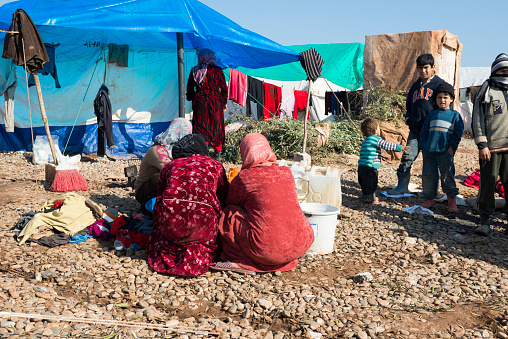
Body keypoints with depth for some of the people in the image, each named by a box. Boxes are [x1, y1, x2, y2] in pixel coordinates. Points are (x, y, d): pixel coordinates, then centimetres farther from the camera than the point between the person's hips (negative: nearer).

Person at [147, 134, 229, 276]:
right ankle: (198, 254, -4)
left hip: (169, 222, 3)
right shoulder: (214, 165, 19)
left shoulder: (170, 166, 23)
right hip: (202, 219, -2)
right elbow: (224, 198, 23)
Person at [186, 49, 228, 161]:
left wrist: (191, 99, 24)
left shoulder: (194, 71, 2)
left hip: (200, 103, 0)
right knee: (216, 126, 11)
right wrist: (224, 102, 11)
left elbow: (190, 88, 10)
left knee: (201, 127, 4)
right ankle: (217, 152, 19)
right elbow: (224, 88, 1)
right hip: (216, 102, 0)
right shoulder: (217, 70, -3)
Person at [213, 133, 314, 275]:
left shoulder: (243, 177, -4)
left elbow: (230, 203, 14)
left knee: (228, 215, 12)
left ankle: (240, 262, 5)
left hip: (268, 249, -5)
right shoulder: (286, 172, 8)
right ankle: (287, 261, 19)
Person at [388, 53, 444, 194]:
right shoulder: (415, 86, 19)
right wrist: (408, 118, 13)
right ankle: (402, 186, 8)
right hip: (415, 130, 5)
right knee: (407, 157, -2)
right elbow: (409, 105, 30)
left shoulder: (439, 84, 2)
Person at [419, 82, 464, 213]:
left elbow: (458, 133, 3)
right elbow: (424, 132, 17)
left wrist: (452, 147, -7)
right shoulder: (431, 115, 14)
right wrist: (423, 146, 8)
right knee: (429, 176, 6)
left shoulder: (455, 115, 7)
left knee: (447, 176, -4)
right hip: (429, 152, 3)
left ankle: (452, 202, 5)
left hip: (446, 152, -3)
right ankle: (429, 199, 21)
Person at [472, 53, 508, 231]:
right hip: (492, 146, -4)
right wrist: (482, 145, -10)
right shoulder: (486, 91, 2)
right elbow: (477, 119, -3)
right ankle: (485, 217, 10)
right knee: (488, 184, -1)